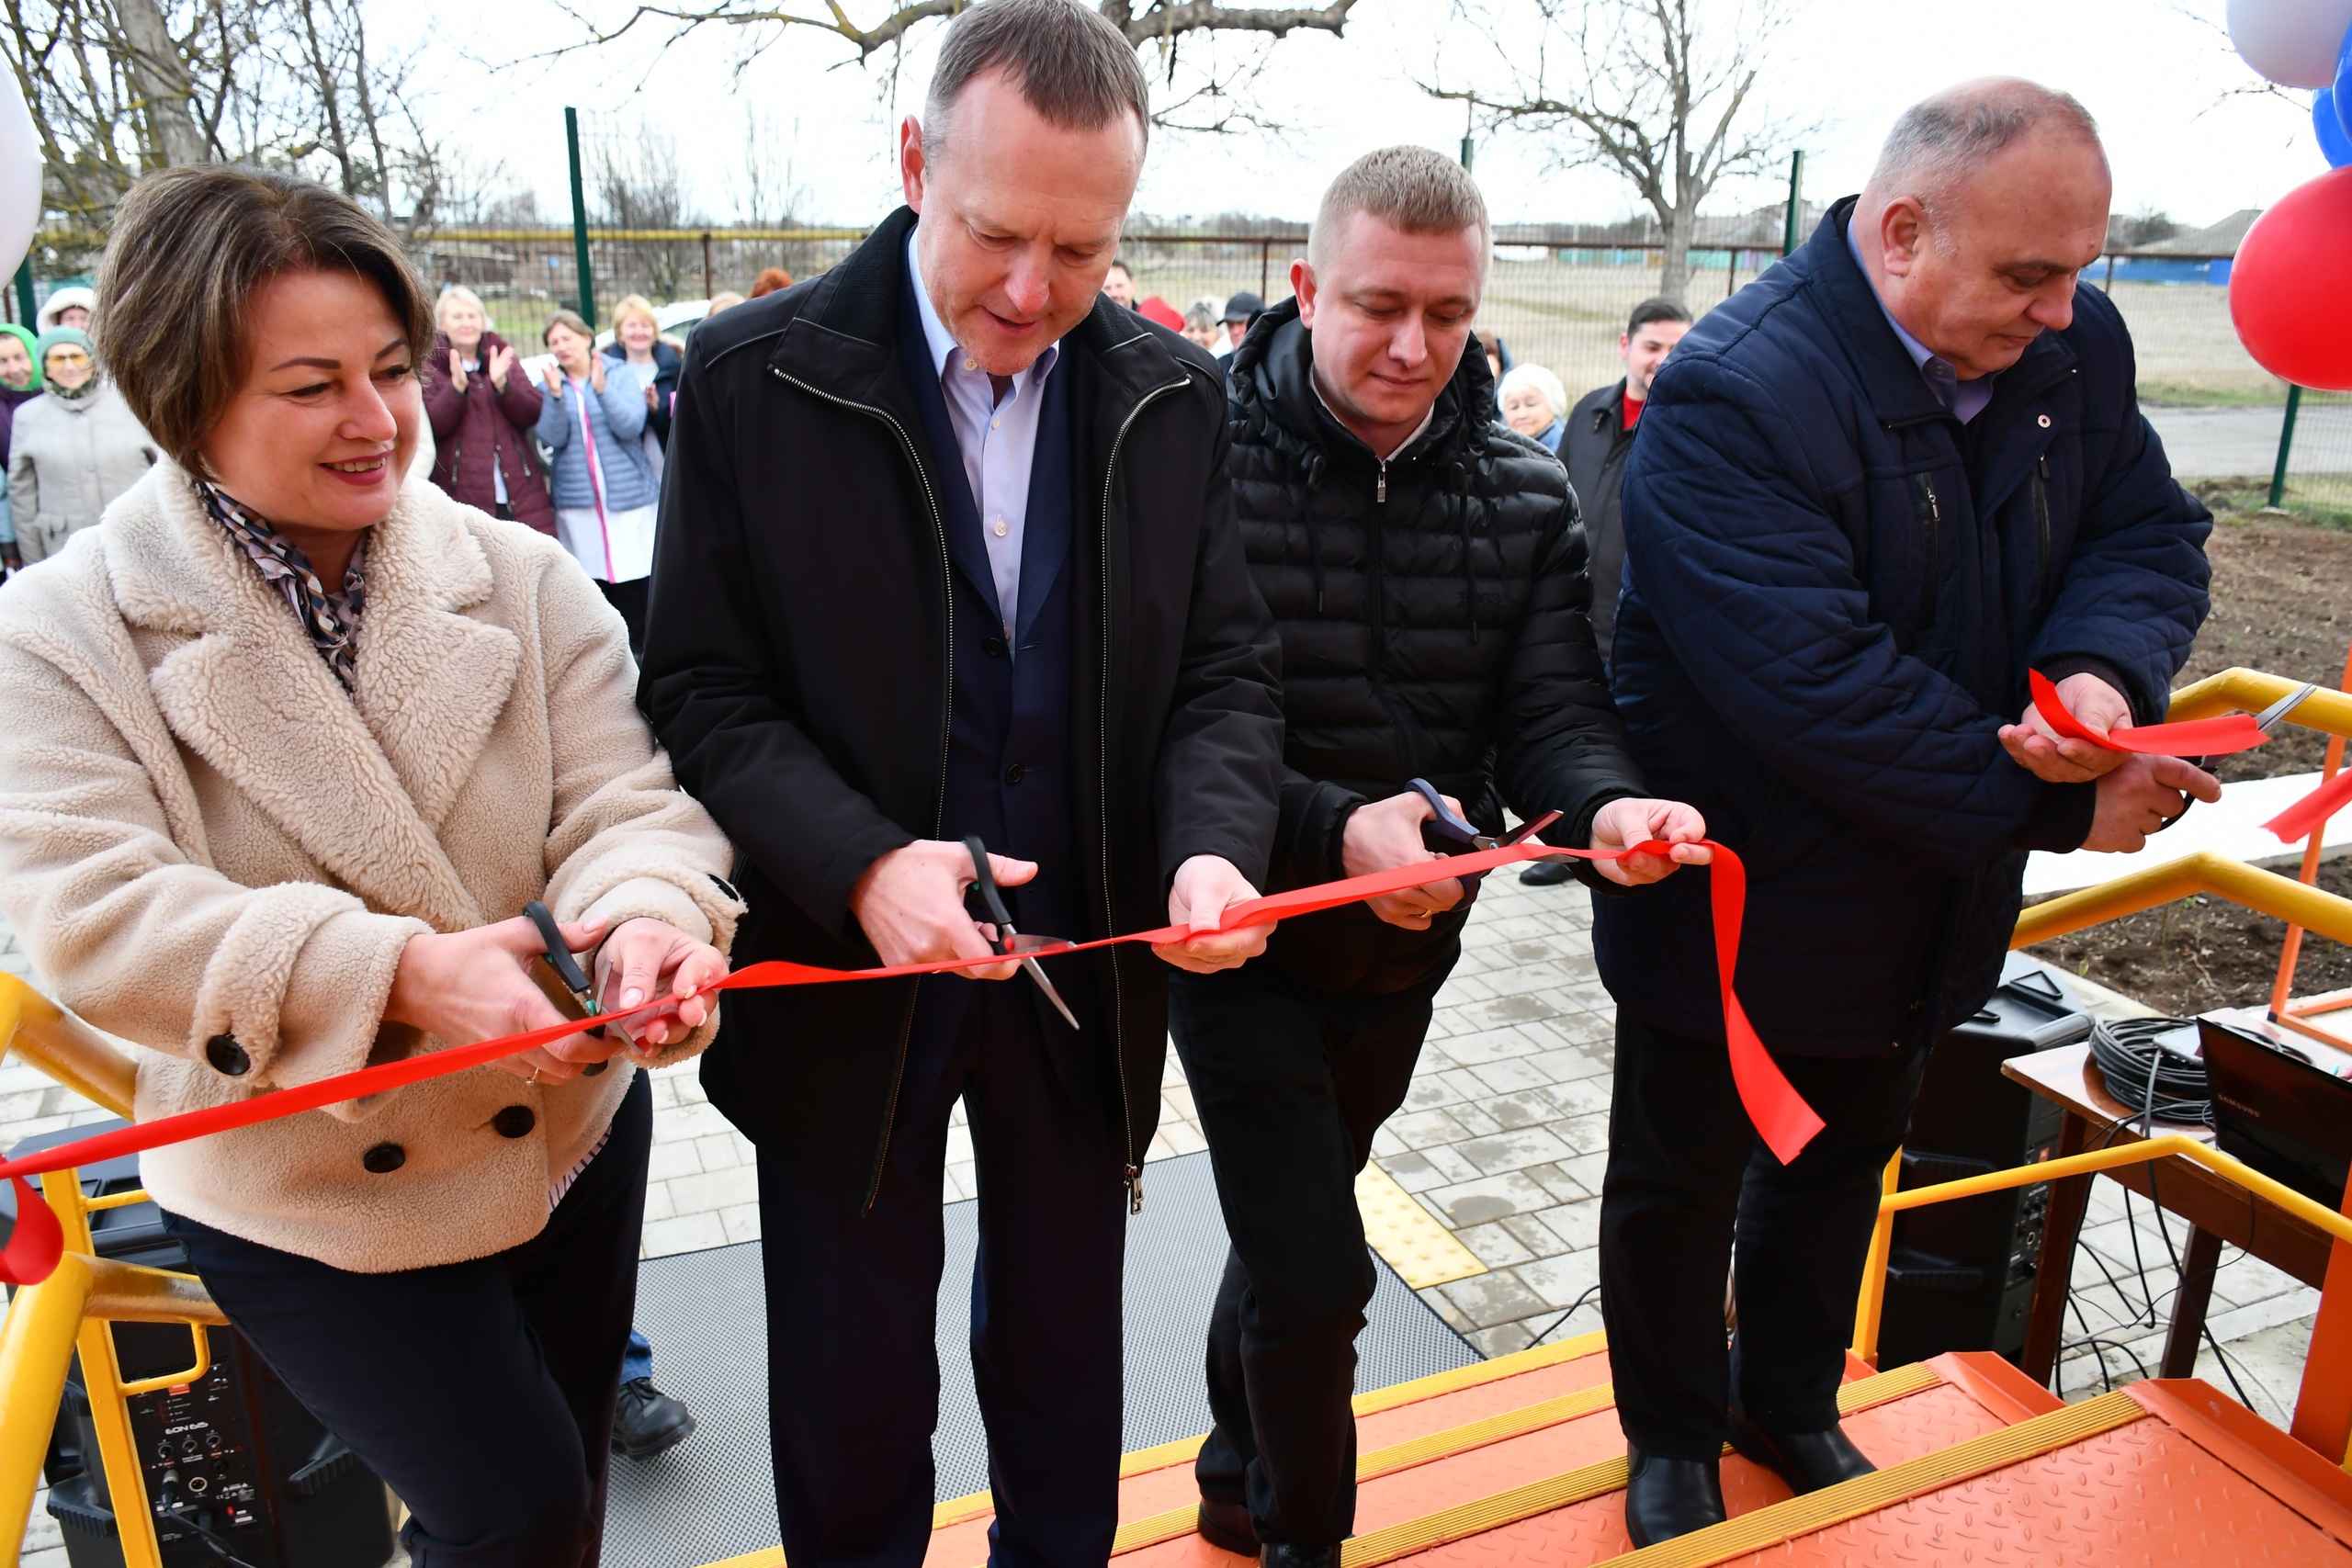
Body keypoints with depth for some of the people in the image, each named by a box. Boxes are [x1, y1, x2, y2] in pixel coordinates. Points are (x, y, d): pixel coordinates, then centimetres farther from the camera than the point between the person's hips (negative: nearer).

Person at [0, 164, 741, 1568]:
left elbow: (623, 803, -11)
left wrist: (645, 919, -35)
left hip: (573, 1134, 4)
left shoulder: (522, 580, -7)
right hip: (311, 1197, -3)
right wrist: (395, 973, -35)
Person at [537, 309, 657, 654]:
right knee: (593, 584, 2)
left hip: (628, 495, -2)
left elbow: (631, 426, -10)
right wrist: (556, 396, -17)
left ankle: (638, 651, 6)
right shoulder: (552, 384, 9)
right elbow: (551, 439, -3)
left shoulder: (620, 374, 3)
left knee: (633, 585, -3)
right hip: (577, 501, 2)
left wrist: (602, 390, -23)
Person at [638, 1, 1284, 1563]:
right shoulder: (756, 378, -11)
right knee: (853, 1386, 17)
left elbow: (1225, 668, -1)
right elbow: (704, 688, -10)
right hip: (848, 974, -2)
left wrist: (1215, 844, -21)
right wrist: (860, 865, -26)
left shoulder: (1173, 395, -2)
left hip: (1088, 973, 3)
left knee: (1067, 1355, 23)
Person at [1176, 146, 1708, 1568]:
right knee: (1314, 1272, -5)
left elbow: (1552, 713, -7)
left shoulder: (1526, 494, -2)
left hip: (1407, 946, 5)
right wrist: (1333, 829, -34)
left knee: (1289, 1239, 23)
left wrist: (1605, 805, -29)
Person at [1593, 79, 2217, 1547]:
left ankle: (1791, 1402, 52)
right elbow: (1818, 687, -34)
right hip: (1738, 907, -7)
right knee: (1683, 1188, 15)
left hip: (1926, 901, 7)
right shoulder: (1733, 398, -29)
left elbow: (2153, 531, 0)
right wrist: (2060, 805, -26)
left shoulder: (2074, 345, -4)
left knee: (1844, 1167, 26)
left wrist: (2106, 671, -24)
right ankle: (1675, 1436, 42)